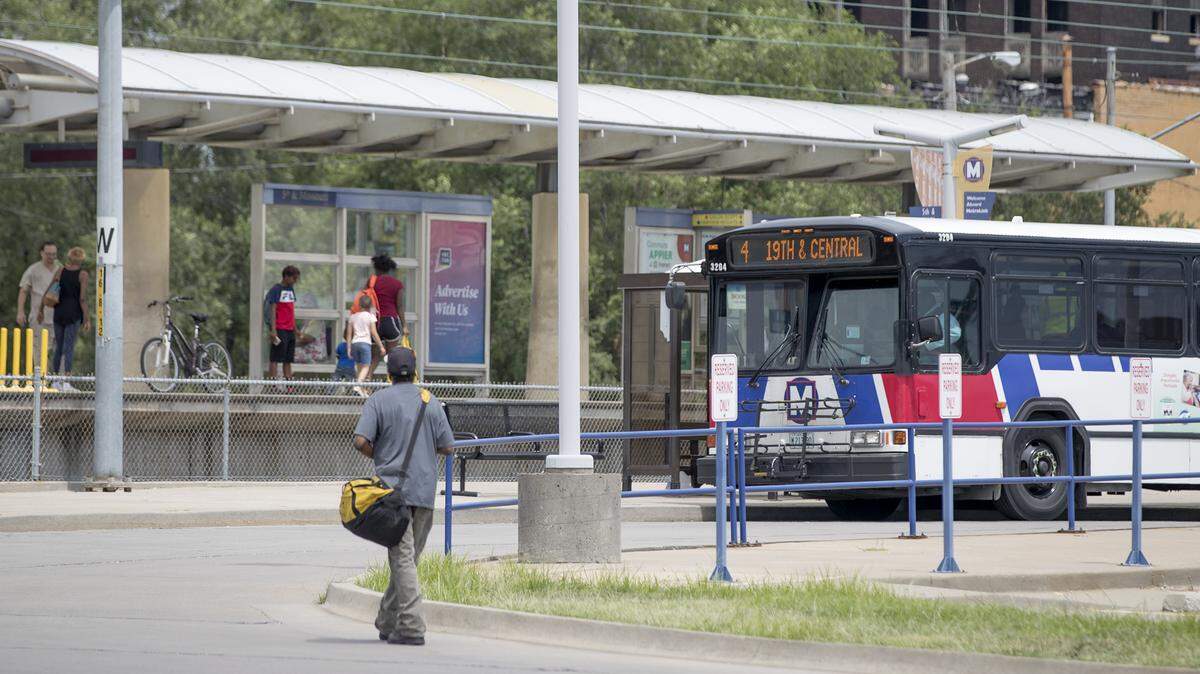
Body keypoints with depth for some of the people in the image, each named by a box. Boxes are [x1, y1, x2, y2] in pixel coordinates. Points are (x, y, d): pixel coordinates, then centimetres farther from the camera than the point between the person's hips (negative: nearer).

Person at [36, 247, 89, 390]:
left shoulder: (61, 271, 4)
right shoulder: (82, 274, -7)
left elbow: (47, 292, 4)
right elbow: (82, 299, -13)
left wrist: (41, 310, 14)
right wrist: (86, 319, -10)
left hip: (59, 312, 4)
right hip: (74, 314, -4)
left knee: (59, 347, 15)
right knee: (69, 348, -4)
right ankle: (66, 382, -11)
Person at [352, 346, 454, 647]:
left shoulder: (379, 400, -2)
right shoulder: (430, 402, 8)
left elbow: (361, 440, -12)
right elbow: (447, 446, 7)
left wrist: (377, 456, 9)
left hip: (393, 488, -4)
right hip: (425, 491, 4)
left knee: (402, 559, -7)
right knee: (408, 558, 13)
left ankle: (411, 627, -16)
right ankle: (388, 622, 20)